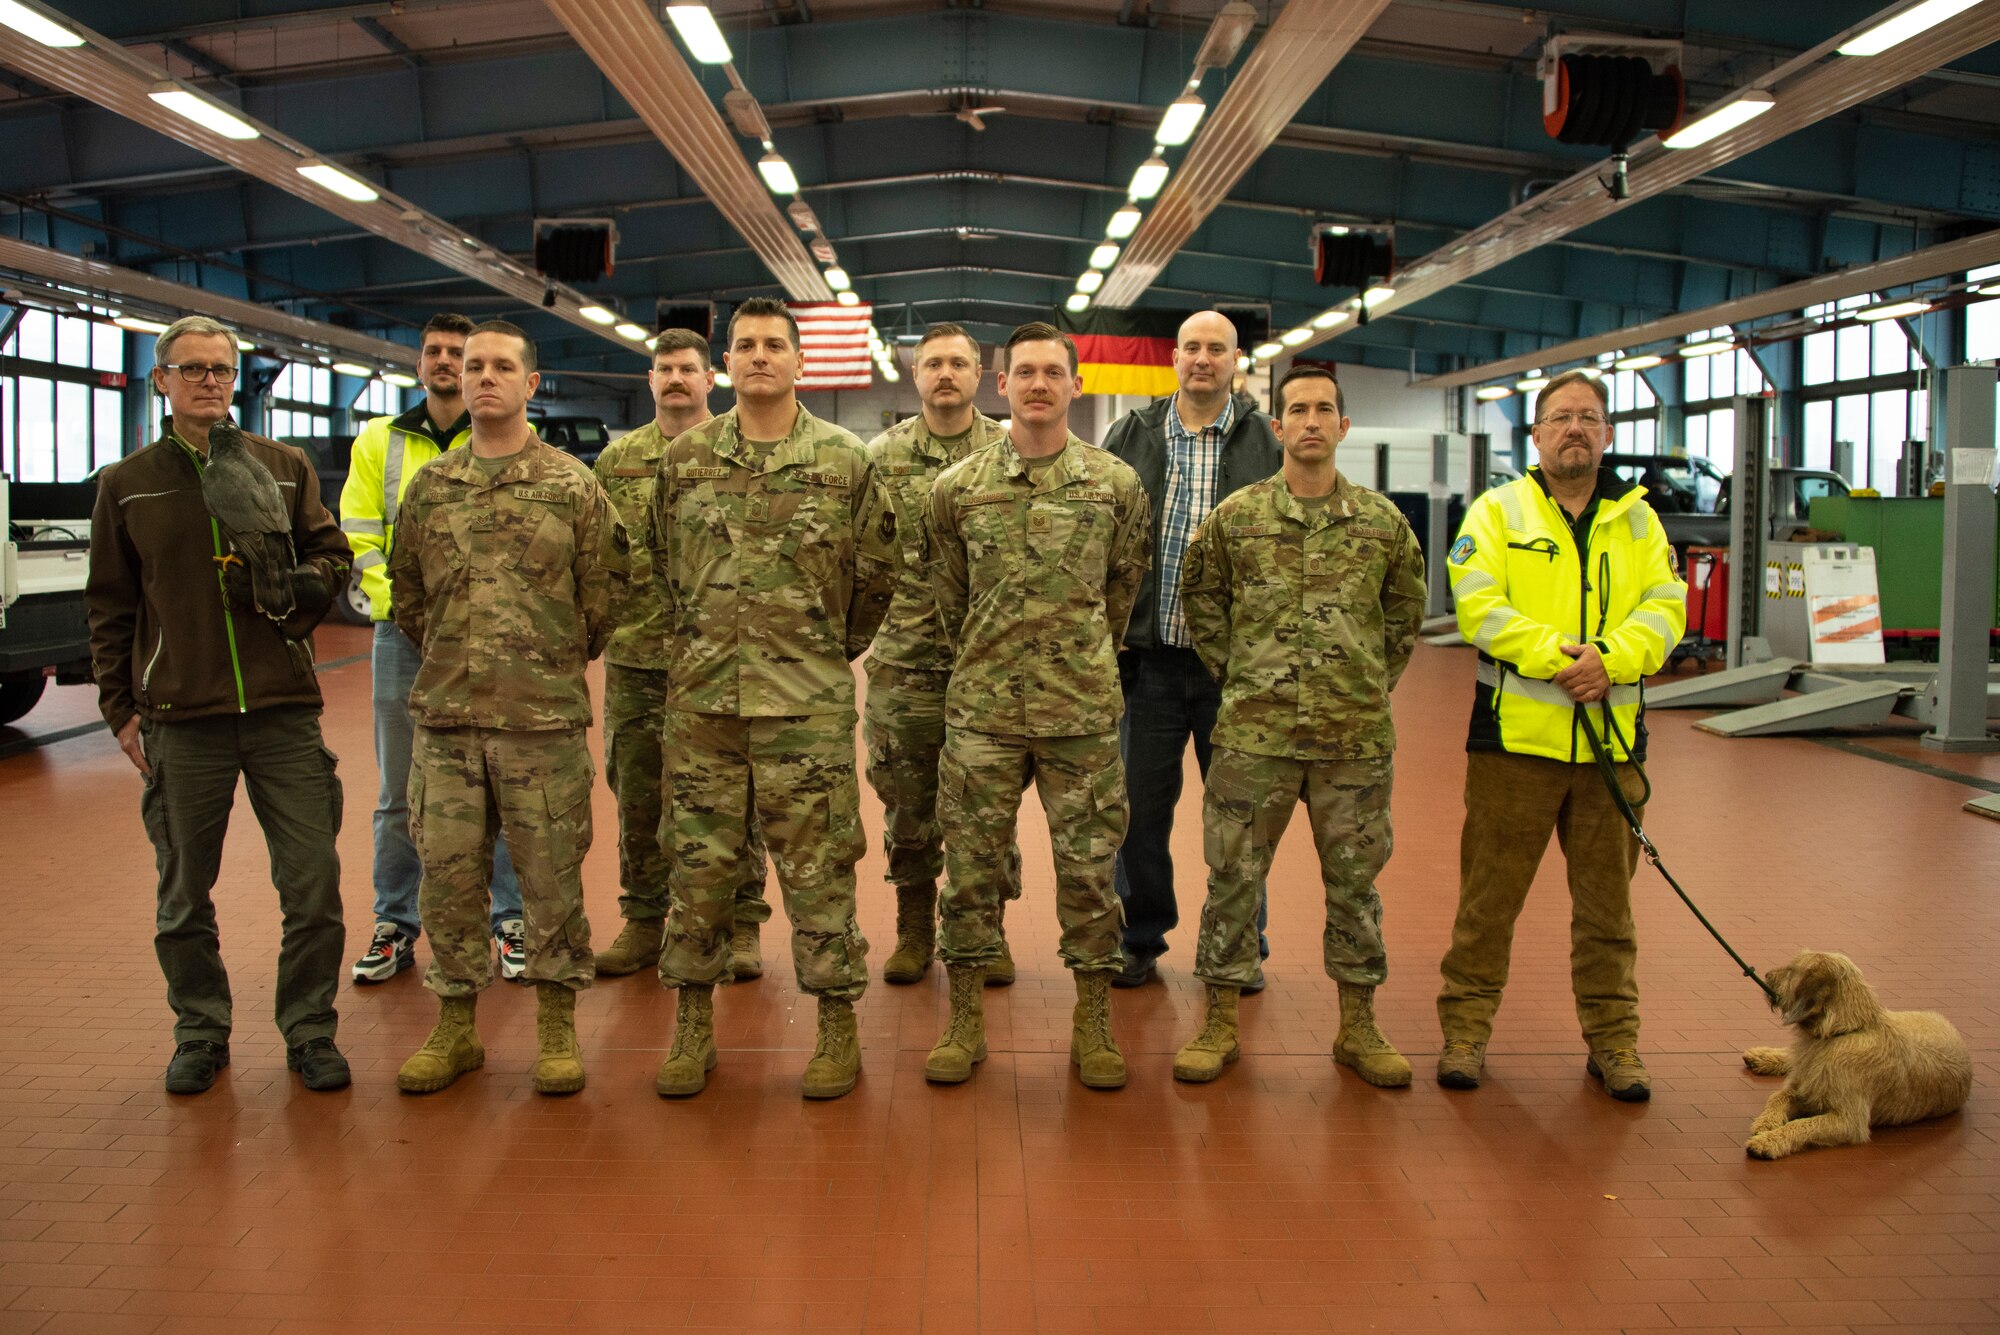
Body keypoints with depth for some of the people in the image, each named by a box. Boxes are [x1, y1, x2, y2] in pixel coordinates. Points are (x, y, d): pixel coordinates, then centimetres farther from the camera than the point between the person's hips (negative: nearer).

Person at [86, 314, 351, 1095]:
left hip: (284, 712, 0)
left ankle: (309, 1030, 16)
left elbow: (331, 554, 15)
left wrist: (307, 584, -8)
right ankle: (200, 1034, 26)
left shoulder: (285, 468, 8)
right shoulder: (127, 484, 8)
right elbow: (110, 606, 11)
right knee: (184, 894, 9)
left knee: (313, 883, -1)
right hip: (180, 721, 0)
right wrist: (120, 706, 6)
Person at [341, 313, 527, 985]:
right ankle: (395, 924, 21)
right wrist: (398, 601, -9)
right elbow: (358, 538, 6)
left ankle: (511, 918, 16)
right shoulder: (379, 441, 11)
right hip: (404, 633, 2)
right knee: (401, 791, 9)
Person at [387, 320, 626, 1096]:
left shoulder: (573, 486, 0)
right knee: (447, 873, 8)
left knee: (552, 873, 4)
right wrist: (448, 656, 12)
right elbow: (405, 589, 17)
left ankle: (557, 1028, 18)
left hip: (545, 718, -3)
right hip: (445, 716, 3)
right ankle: (455, 1026, 22)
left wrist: (563, 659, 5)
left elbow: (604, 591, 2)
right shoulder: (429, 486, 10)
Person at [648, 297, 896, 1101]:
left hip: (808, 702, -2)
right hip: (701, 699, 2)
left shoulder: (843, 461, 0)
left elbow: (876, 570, 8)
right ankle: (693, 1025, 22)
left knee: (818, 867, 2)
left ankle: (838, 1027, 16)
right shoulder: (685, 459, 6)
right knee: (697, 862, 8)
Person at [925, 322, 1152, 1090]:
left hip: (1084, 711, 0)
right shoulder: (957, 488, 2)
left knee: (1089, 866, 6)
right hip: (981, 710, 1)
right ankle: (965, 1022, 19)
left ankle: (1093, 1025, 20)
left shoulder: (1116, 485, 0)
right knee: (971, 864, 6)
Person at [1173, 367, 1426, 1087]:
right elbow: (1199, 597, 11)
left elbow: (1405, 609, 16)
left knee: (1354, 882, 10)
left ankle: (1358, 1026, 24)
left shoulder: (1383, 521, 4)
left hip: (1357, 736, 1)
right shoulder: (1234, 517, 0)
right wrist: (1235, 671, 5)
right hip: (1254, 732, -1)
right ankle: (1219, 1022, 18)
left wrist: (1375, 680, 9)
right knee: (1234, 877, 5)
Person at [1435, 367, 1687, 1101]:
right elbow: (1479, 605, -10)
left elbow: (1665, 607, 2)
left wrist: (1610, 659, -16)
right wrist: (1558, 656, -20)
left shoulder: (1638, 519, 13)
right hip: (1515, 734, -3)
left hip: (1612, 737, 3)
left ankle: (1613, 1036, 24)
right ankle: (1466, 1026, 17)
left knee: (1606, 897, 12)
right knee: (1490, 891, 4)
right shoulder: (1498, 511, 3)